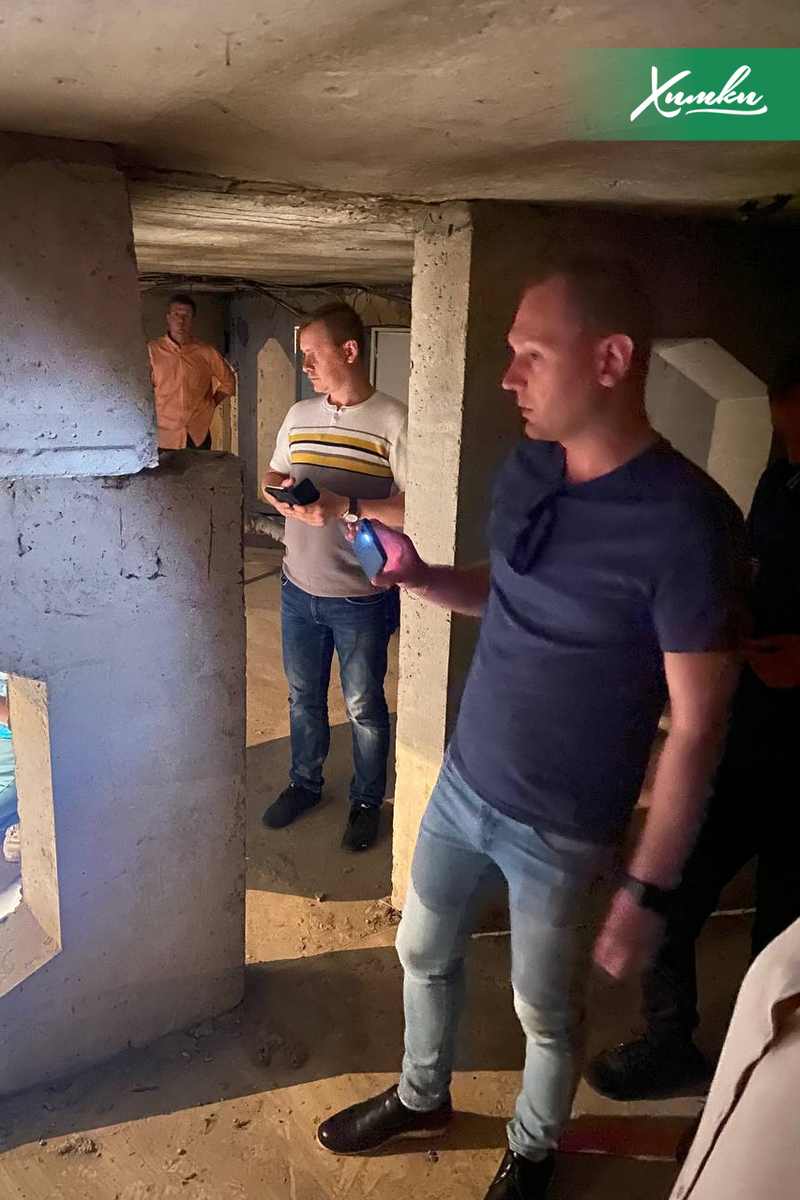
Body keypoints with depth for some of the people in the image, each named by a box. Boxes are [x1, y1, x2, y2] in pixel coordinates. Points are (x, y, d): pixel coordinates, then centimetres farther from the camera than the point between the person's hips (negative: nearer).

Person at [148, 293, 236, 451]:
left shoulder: (206, 353, 4)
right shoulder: (152, 350, 0)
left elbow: (228, 381, 18)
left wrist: (211, 404, 10)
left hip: (198, 436, 2)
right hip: (164, 436, -2)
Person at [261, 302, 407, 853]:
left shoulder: (394, 421, -14)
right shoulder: (300, 415, 6)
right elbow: (274, 474, 18)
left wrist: (345, 507, -27)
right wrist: (277, 486, -6)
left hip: (361, 599, -5)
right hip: (298, 588, 6)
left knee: (364, 708, 11)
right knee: (304, 697, 21)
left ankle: (367, 801, 32)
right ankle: (305, 783, 42)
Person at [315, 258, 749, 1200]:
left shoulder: (687, 523, -26)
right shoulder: (527, 467, -4)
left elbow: (696, 727, -20)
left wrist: (650, 887, -16)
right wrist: (417, 574, -7)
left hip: (562, 829, -6)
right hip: (461, 781, 6)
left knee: (545, 1010, 18)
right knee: (423, 951, 24)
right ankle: (422, 1096, 53)